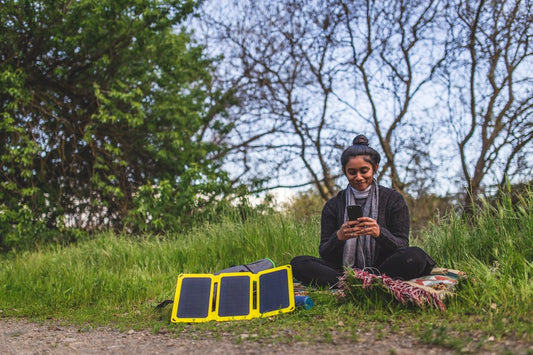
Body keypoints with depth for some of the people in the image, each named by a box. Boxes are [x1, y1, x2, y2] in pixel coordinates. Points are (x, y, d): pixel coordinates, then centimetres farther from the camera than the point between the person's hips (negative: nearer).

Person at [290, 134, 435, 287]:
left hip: (382, 267, -1)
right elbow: (324, 254, 4)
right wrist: (338, 237, -18)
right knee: (298, 263, -23)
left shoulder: (393, 199, 5)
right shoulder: (333, 205, 8)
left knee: (416, 256, -30)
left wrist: (379, 233, -22)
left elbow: (402, 247, -1)